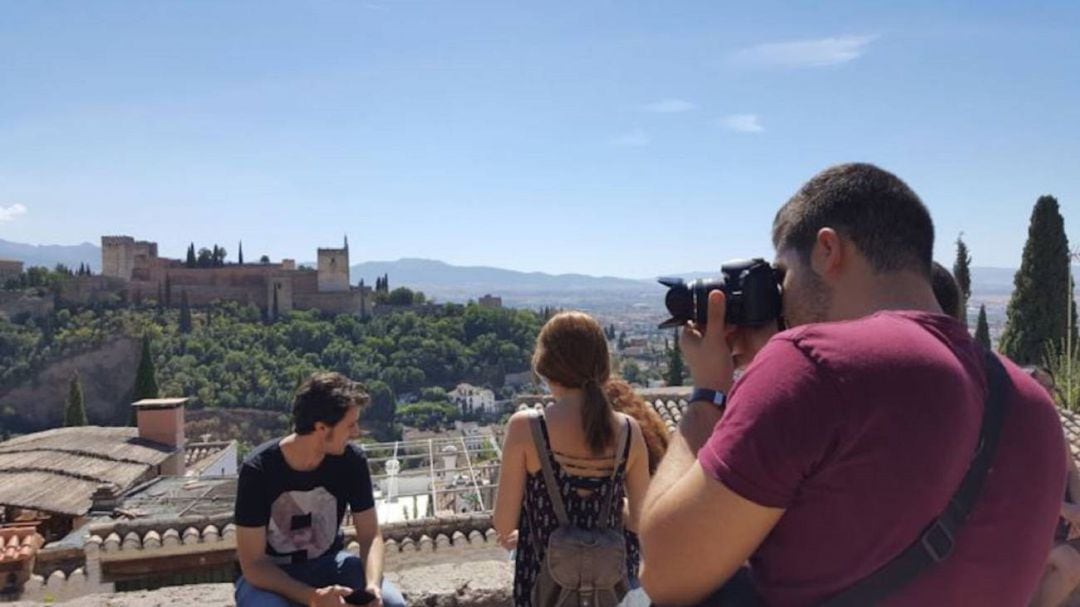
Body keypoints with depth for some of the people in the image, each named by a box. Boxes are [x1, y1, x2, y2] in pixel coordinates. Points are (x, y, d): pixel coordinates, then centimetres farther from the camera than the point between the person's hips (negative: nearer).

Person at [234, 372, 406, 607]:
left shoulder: (351, 460, -16)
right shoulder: (258, 469, -25)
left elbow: (370, 535, -9)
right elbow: (253, 564, -22)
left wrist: (372, 585, -30)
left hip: (327, 563, 3)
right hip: (270, 574, -2)